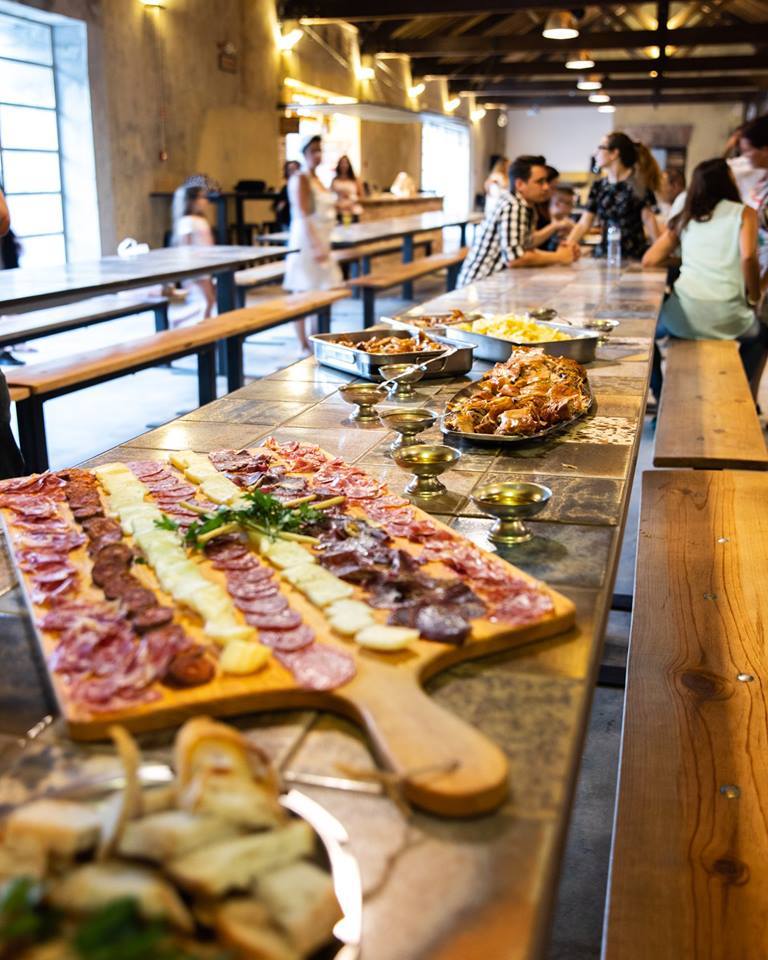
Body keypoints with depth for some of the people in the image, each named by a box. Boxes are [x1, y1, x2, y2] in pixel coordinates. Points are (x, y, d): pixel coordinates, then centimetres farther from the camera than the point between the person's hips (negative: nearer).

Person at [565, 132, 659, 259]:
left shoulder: (637, 184, -3)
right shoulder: (598, 186, 9)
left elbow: (648, 219, -5)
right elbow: (583, 224, 5)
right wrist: (569, 244, -12)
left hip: (634, 256, -3)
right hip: (605, 254, 3)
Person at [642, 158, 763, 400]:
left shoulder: (685, 218, 14)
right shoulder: (744, 213, 5)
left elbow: (649, 260, 12)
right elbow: (748, 257, -11)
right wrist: (753, 299, 2)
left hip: (683, 315, 1)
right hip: (727, 319, -1)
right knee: (756, 337, 34)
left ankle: (662, 398, 27)